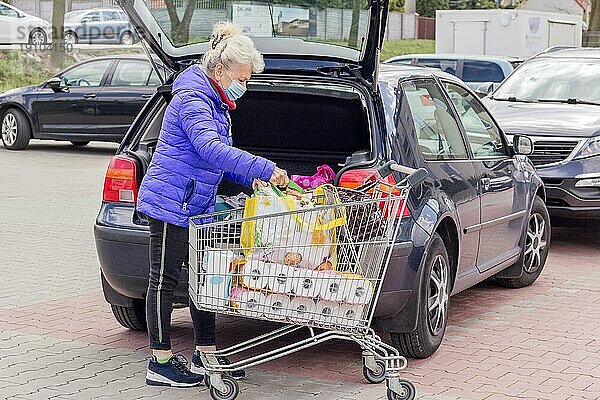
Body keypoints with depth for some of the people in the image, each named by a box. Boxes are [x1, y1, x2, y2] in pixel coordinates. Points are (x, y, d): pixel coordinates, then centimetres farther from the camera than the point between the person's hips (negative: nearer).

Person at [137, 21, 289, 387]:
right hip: (170, 203, -10)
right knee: (165, 280, -2)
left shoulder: (215, 102, 16)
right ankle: (160, 364, 5)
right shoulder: (192, 100, -17)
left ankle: (205, 356, 20)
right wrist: (266, 169, -35)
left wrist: (251, 179, 7)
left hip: (197, 206, 10)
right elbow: (212, 150, -32)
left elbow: (217, 158, 23)